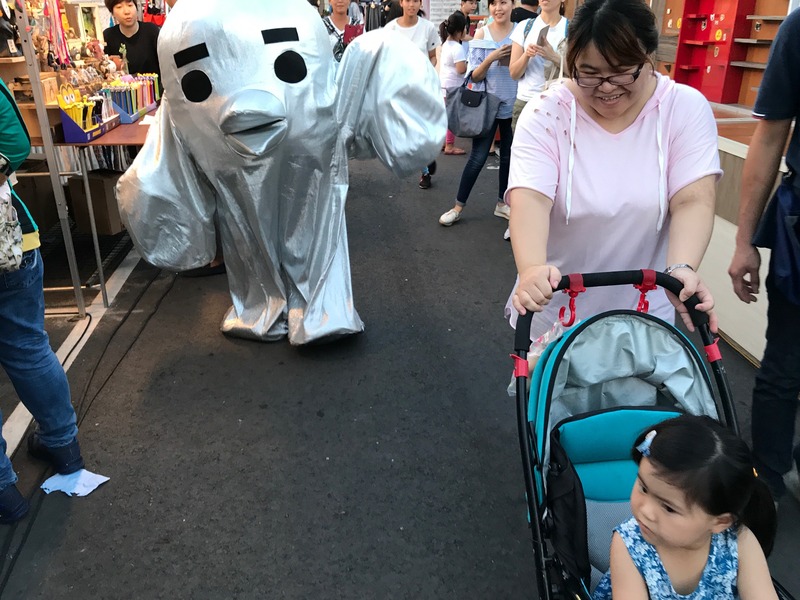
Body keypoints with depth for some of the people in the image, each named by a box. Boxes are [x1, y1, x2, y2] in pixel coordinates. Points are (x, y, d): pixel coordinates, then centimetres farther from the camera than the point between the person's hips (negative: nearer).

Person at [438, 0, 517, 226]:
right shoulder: (482, 34, -2)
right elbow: (475, 76, -4)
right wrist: (491, 58, -21)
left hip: (514, 105, 2)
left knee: (509, 157, 11)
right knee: (478, 158, -1)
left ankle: (502, 203, 26)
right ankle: (458, 207, 9)